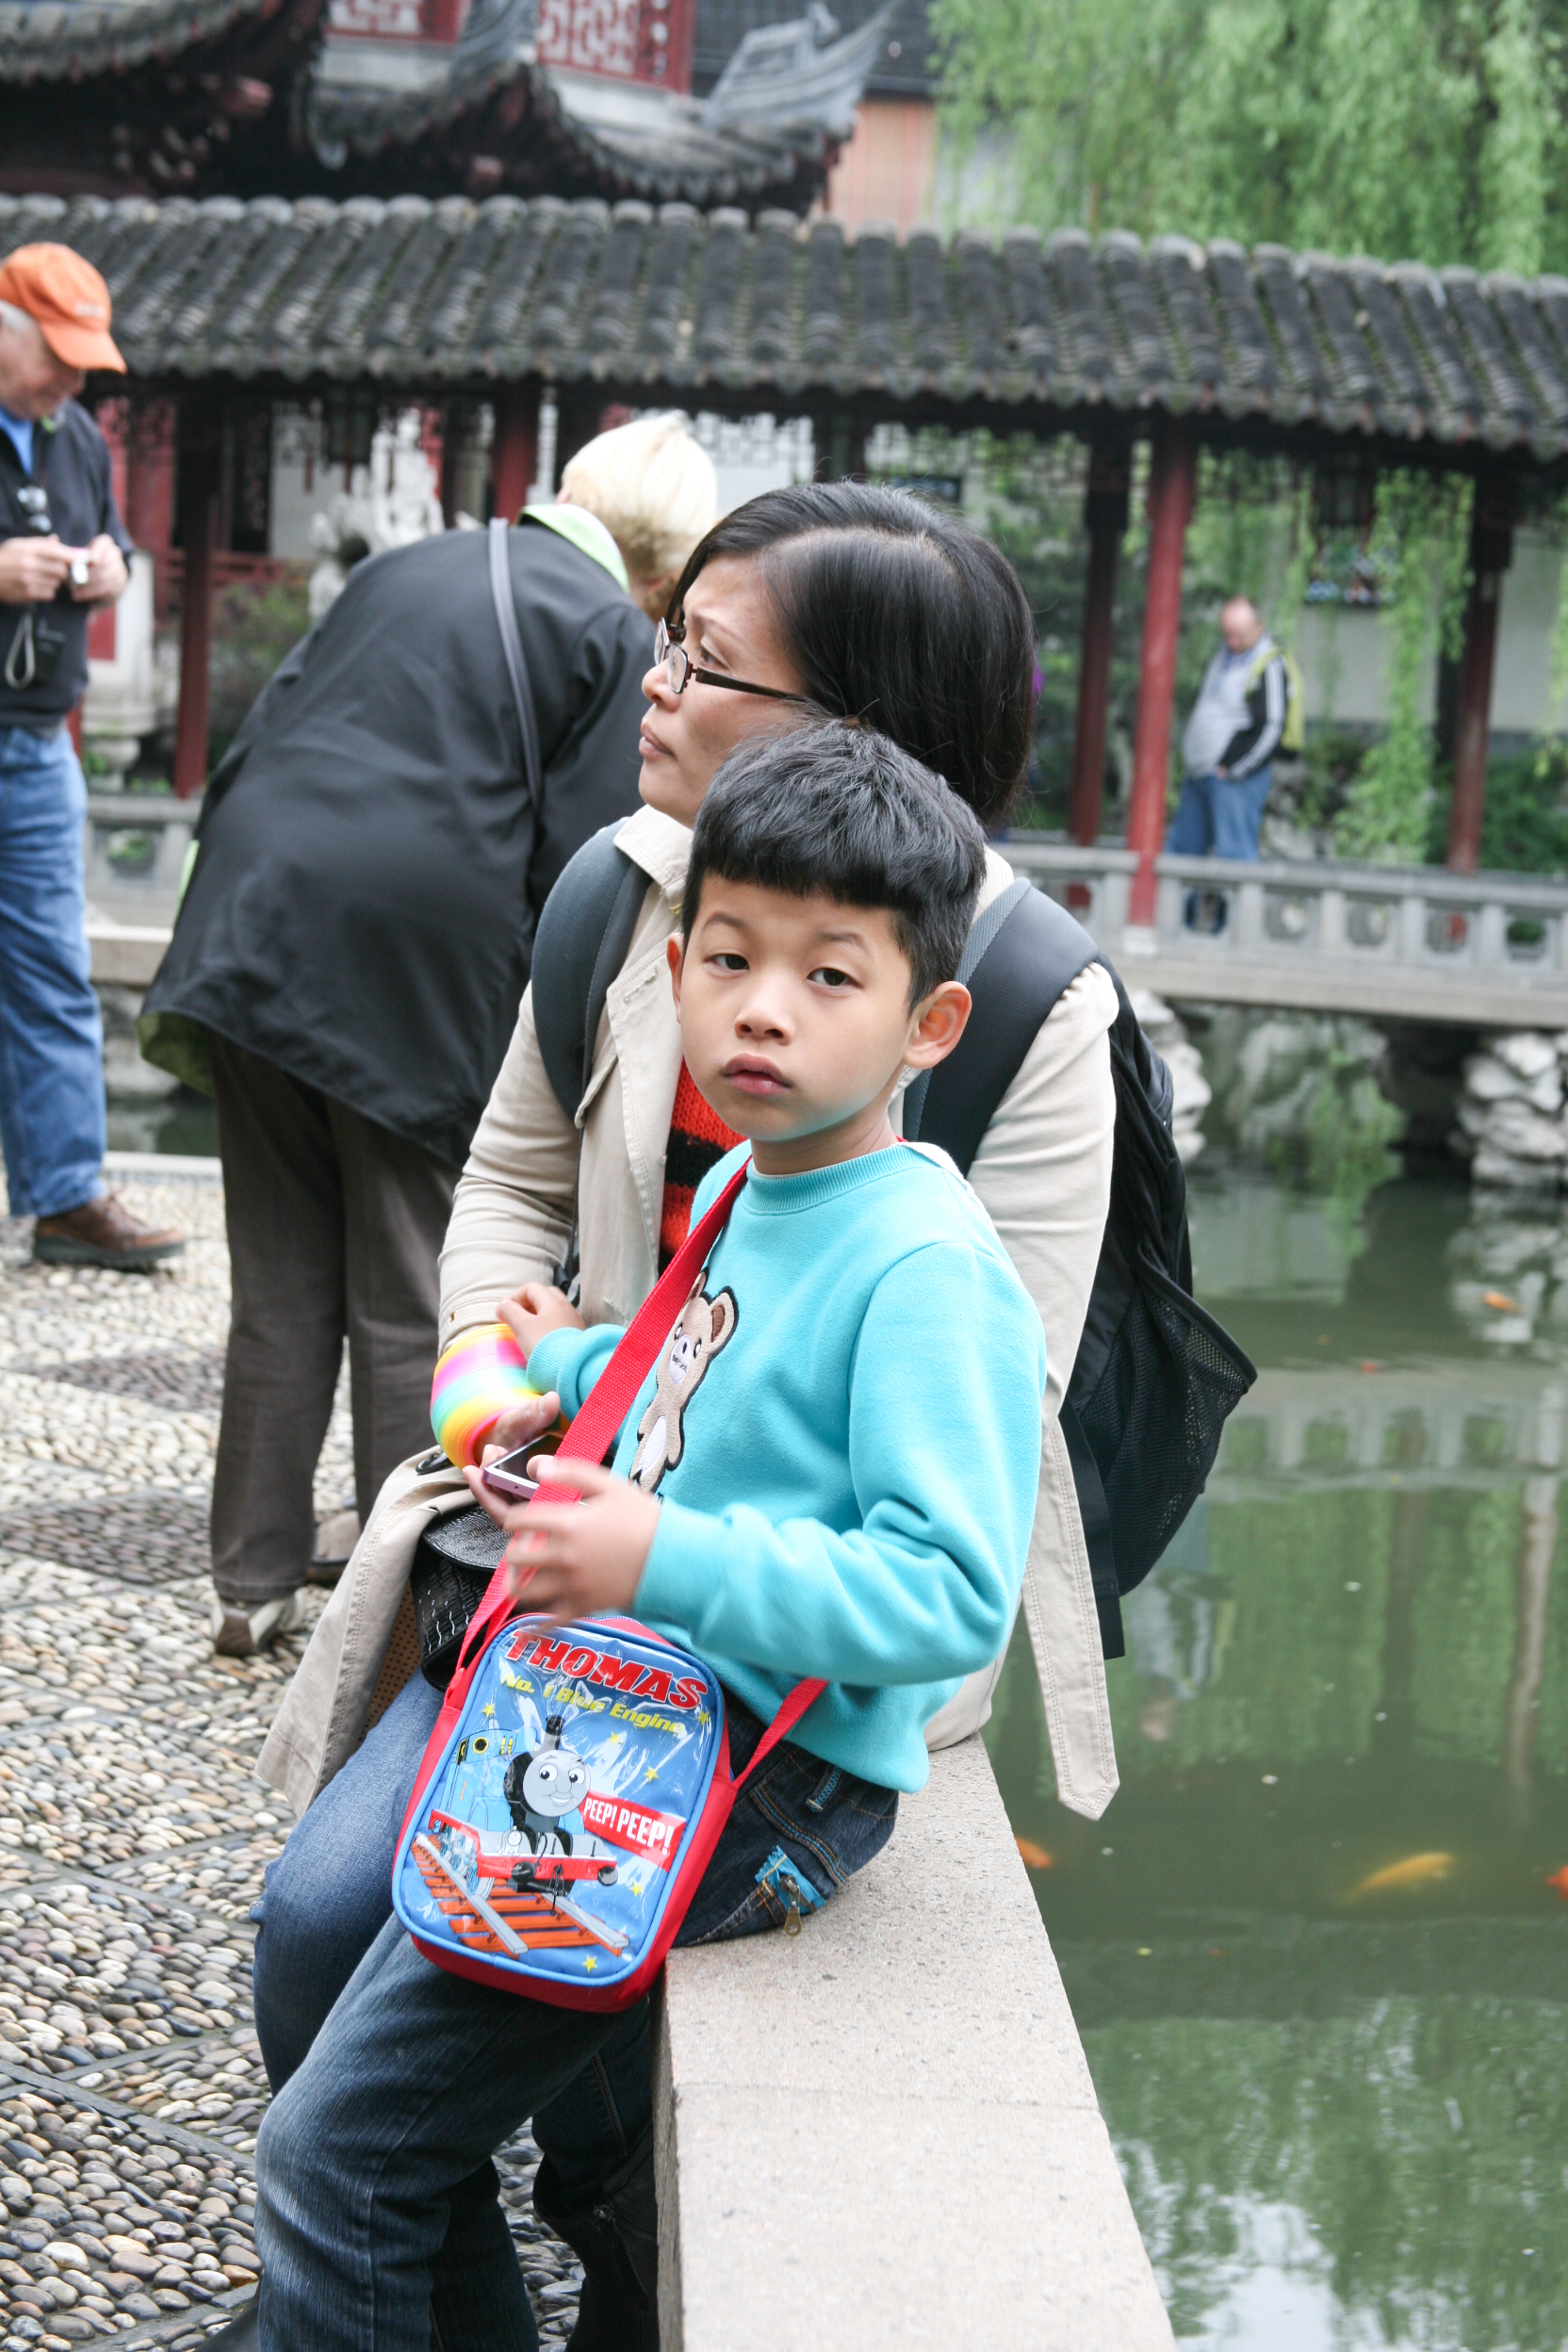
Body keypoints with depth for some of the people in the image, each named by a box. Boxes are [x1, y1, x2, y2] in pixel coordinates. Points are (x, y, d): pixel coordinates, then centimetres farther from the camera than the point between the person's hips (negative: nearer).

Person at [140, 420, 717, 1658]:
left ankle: (253, 1585, 21)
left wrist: (234, 941, 20)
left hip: (261, 937, 5)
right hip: (415, 968, -5)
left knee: (280, 1290, 14)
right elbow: (581, 862, -8)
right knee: (410, 1310, 6)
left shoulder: (406, 567, 18)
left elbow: (258, 740, 17)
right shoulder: (616, 631, -1)